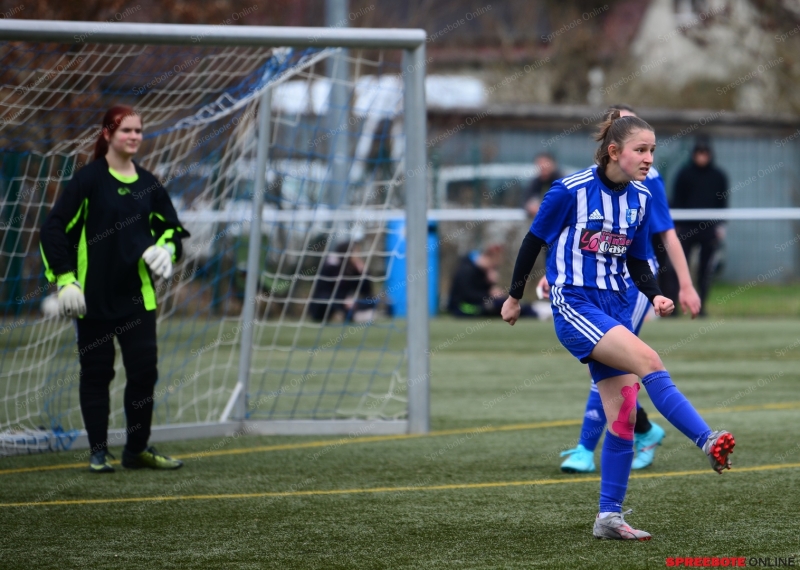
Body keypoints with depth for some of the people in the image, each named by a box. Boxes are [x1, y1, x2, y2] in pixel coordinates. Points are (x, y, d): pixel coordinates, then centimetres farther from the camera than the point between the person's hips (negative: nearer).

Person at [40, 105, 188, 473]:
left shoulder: (148, 185, 8)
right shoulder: (88, 180, -6)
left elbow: (171, 228, 20)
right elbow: (54, 229, -7)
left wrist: (166, 249, -3)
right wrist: (64, 279, -13)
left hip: (137, 297, 4)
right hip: (94, 297, -4)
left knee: (144, 370, 0)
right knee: (96, 372, 2)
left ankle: (137, 449, 13)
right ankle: (98, 452, 11)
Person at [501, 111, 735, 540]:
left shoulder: (640, 198, 7)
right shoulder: (571, 191, -11)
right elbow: (533, 240, 0)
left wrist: (655, 296, -2)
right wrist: (514, 296, 8)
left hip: (614, 310, 7)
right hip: (573, 306, -7)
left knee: (623, 414, 0)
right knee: (648, 361, -28)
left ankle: (609, 517, 6)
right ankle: (708, 443, -32)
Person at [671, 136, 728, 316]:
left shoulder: (718, 176, 7)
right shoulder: (685, 174, 3)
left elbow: (723, 201, 10)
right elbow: (677, 201, 5)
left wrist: (721, 225, 0)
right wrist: (677, 225, -1)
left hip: (709, 228, 1)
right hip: (687, 228, -1)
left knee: (706, 269, 2)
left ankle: (701, 305, 7)